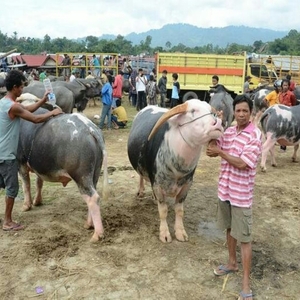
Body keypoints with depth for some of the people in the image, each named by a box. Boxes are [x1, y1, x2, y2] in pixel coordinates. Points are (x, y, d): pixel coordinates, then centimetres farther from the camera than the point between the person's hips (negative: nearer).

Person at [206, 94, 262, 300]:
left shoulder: (255, 135, -16)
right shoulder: (229, 131, 5)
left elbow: (242, 163, -23)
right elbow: (211, 150, 5)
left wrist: (220, 152, -14)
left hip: (242, 195, -7)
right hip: (225, 189, 7)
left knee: (244, 238, 2)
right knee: (229, 229, 22)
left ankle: (246, 283, 12)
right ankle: (232, 263, 42)